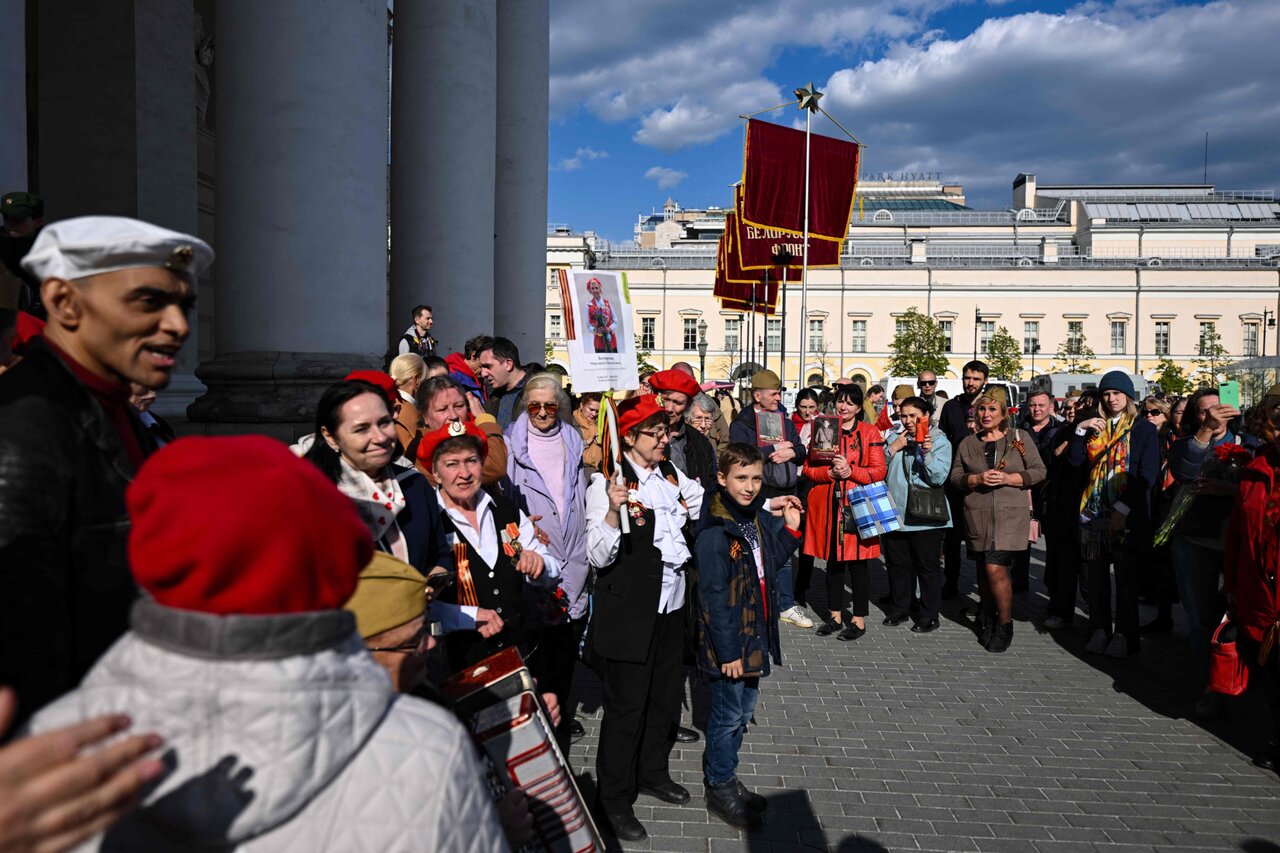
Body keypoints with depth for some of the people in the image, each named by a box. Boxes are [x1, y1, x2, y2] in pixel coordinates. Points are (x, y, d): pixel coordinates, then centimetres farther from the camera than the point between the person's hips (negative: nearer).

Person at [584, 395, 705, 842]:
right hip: (629, 612, -7)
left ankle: (653, 772, 43)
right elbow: (599, 557, -21)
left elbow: (701, 516, 21)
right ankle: (613, 799, 24)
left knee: (664, 697, 21)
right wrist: (613, 510, -36)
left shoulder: (672, 474, 5)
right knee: (626, 705, 5)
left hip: (671, 607, 7)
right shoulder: (607, 482, -15)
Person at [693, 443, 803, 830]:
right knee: (729, 714, 6)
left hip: (755, 635, 8)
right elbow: (713, 596, -21)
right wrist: (728, 651, -19)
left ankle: (722, 776, 38)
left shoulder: (759, 519, 3)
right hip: (730, 641, -8)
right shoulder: (714, 532, -22)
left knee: (744, 707, 20)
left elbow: (772, 562, 15)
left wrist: (790, 527, 1)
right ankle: (720, 790, 26)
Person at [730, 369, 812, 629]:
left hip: (785, 495, 6)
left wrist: (790, 453, -12)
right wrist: (774, 449, -16)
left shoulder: (785, 420, 14)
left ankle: (786, 607, 25)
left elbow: (801, 451, 11)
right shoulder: (741, 424, -5)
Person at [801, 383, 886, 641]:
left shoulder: (869, 432, 3)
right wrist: (831, 473, -12)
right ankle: (835, 616, 22)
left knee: (857, 562, 1)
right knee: (832, 560, 10)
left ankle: (859, 619, 12)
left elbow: (878, 471, -3)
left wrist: (850, 471, -17)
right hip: (828, 506, 3)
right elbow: (809, 469, 6)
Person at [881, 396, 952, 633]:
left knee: (927, 566, 4)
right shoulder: (895, 439, 12)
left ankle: (929, 615, 15)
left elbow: (939, 477, -13)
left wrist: (927, 453, -24)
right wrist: (892, 449, -7)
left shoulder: (940, 442, -1)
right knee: (897, 563, 13)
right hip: (896, 512, 5)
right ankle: (899, 609, 27)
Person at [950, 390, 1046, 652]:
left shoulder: (1019, 437, 4)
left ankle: (1005, 625, 6)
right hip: (977, 516, 3)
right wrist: (978, 479, -10)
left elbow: (1038, 471, 2)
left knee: (996, 569, -12)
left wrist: (1008, 478, -11)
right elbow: (955, 477, 8)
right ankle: (986, 614, 34)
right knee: (983, 570, 11)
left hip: (1010, 515, -3)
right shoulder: (968, 443, 11)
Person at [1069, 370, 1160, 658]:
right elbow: (1076, 461, 5)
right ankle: (1100, 629, 18)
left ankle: (1125, 634, 12)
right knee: (1096, 575, 8)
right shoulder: (1095, 427, 14)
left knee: (1126, 577, 3)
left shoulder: (1144, 430, 0)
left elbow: (1147, 475, -8)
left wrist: (1123, 509, -16)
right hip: (1093, 513, 4)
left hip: (1126, 516, -4)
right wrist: (1080, 430, -6)